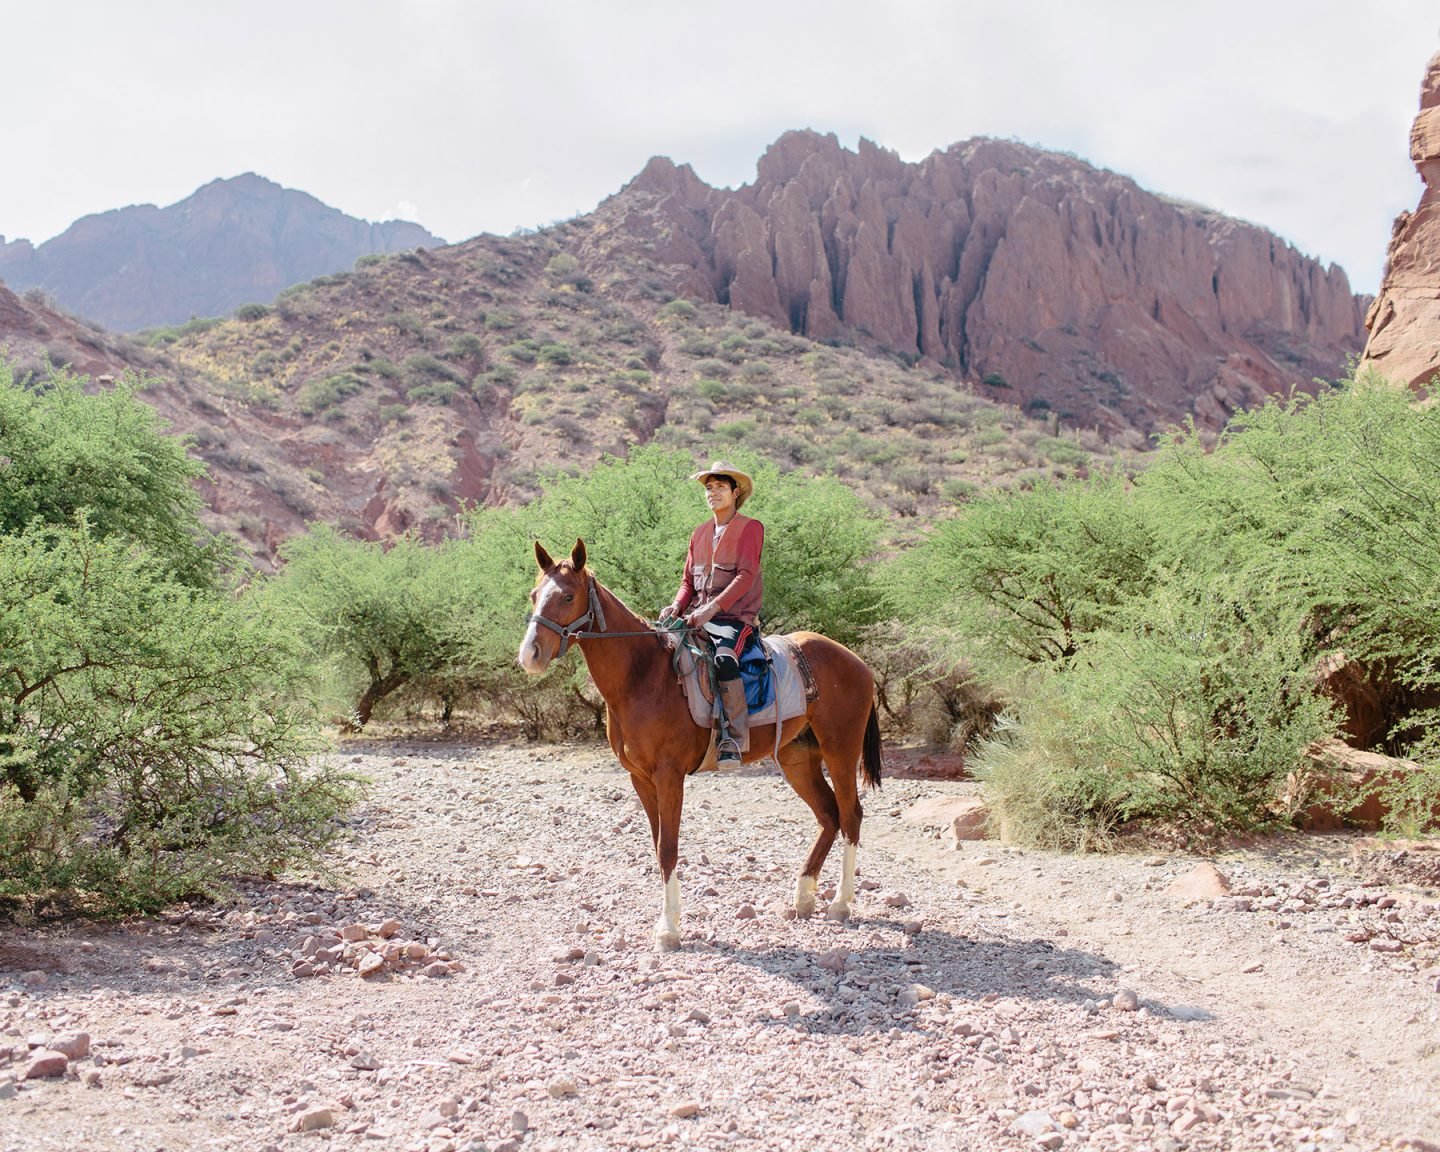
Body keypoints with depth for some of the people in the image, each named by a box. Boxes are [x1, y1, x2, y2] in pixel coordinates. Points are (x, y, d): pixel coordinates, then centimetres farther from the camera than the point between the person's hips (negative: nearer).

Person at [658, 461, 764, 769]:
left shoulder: (750, 528, 1)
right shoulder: (700, 533, 20)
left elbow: (746, 576, -11)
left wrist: (712, 608, -23)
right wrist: (677, 606, -1)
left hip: (734, 618, -6)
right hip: (697, 617, 6)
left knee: (724, 660, -35)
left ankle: (735, 738, -27)